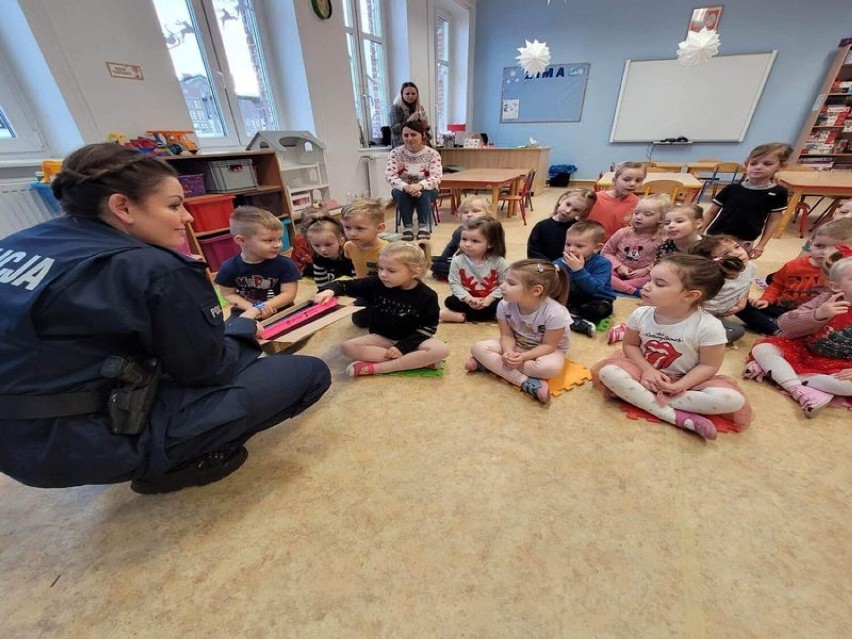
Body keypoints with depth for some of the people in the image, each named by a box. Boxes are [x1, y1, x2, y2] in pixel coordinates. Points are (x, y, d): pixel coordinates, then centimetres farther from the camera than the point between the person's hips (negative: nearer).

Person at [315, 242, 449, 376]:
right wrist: (330, 290, -26)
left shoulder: (427, 296, -15)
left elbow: (429, 327, -12)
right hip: (382, 337, 3)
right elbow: (345, 285, -3)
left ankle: (377, 368, -27)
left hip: (412, 340, -2)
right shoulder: (375, 284, -10)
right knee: (347, 347, -22)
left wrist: (403, 346, -20)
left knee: (441, 350, -31)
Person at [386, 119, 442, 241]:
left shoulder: (433, 154, -11)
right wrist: (405, 186, -39)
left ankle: (424, 227, -27)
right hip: (403, 191, 1)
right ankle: (407, 227, -25)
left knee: (423, 193, -33)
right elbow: (389, 176, -19)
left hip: (426, 191, -1)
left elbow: (436, 177, -23)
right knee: (401, 193, -32)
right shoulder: (395, 153, -8)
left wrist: (420, 186, -43)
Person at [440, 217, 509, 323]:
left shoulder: (498, 262, -13)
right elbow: (455, 284, -11)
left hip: (491, 299, 0)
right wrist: (469, 299, -24)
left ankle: (463, 316, -26)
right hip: (469, 299, 1)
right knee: (450, 301, -23)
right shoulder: (457, 261, -10)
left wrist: (489, 299, -20)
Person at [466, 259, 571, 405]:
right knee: (478, 348, -19)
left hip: (548, 350, -3)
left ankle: (492, 363, -22)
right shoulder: (504, 305, -20)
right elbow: (507, 335, -12)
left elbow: (548, 346, -21)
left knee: (551, 367, -39)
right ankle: (527, 382, -26)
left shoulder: (555, 313, -31)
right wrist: (508, 352, -34)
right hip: (516, 346, 3)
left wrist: (523, 357, -35)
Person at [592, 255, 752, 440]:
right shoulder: (640, 315, -13)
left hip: (685, 380, -1)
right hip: (647, 372, 2)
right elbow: (630, 345, -1)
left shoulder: (709, 327, -21)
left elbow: (708, 365, -14)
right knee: (608, 371, -26)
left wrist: (677, 387, -27)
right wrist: (647, 370, -17)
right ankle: (675, 416, -26)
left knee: (733, 399, -27)